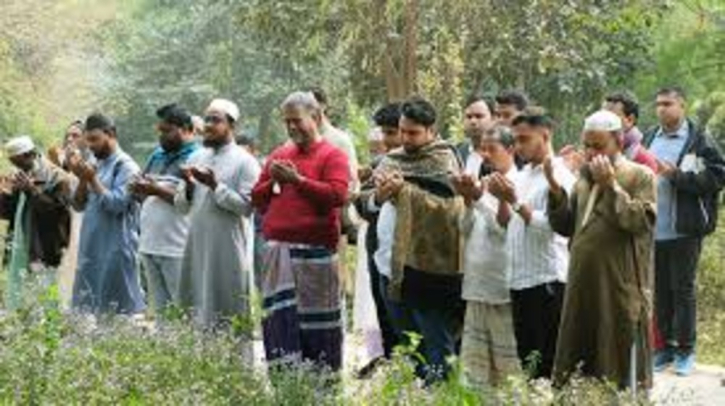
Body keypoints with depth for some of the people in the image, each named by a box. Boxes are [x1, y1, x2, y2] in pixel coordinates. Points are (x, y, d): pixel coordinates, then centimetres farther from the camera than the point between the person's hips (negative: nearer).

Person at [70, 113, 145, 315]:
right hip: (91, 249, 8)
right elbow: (79, 204, 11)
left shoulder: (125, 166, -8)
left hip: (116, 250, -8)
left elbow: (117, 204, -18)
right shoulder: (95, 164, 14)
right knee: (87, 307, 9)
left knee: (120, 310, -6)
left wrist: (92, 180, -14)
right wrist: (82, 179, -5)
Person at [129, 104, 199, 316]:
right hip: (149, 245, 8)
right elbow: (142, 193, 22)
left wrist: (156, 190, -17)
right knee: (160, 310, 14)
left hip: (177, 250, -8)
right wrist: (138, 189, -1)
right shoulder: (157, 155, 18)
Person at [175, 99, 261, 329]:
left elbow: (246, 206, -13)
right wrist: (189, 185, -7)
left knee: (227, 316, -2)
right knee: (195, 311, 8)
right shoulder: (196, 158, 14)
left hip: (227, 249, -6)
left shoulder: (245, 161, -4)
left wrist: (215, 185, -17)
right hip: (196, 247, 6)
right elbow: (181, 205, 13)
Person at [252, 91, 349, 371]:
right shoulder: (279, 155, 19)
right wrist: (272, 181, 1)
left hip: (315, 251, -5)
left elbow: (338, 195, -14)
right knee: (280, 317, 1)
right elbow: (257, 199, 21)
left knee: (316, 318, -1)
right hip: (278, 250, 5)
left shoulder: (332, 155, 2)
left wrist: (297, 179, -12)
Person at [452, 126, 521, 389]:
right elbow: (466, 229, 11)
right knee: (473, 358, 7)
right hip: (476, 286, 7)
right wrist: (468, 201, -5)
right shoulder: (482, 184, 14)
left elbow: (507, 228, -15)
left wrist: (479, 199, -16)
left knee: (506, 362, 0)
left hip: (503, 288, -6)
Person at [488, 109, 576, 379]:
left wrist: (514, 200, -17)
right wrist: (502, 200, -1)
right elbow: (506, 225, 15)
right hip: (520, 279, 8)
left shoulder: (559, 176, -8)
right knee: (526, 358, 14)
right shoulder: (521, 176, 15)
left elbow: (549, 226, -18)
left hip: (547, 280, -8)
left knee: (548, 361, -3)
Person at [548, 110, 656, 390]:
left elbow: (640, 222, -16)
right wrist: (556, 190, -2)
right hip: (582, 286, 6)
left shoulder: (641, 176, -3)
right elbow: (564, 226, 12)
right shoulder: (584, 178, 15)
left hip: (621, 289, -6)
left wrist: (611, 184, -16)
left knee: (621, 374, 0)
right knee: (575, 371, 11)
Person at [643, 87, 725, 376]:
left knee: (683, 290, 1)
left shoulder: (700, 141, -5)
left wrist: (677, 175, -19)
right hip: (653, 230, 5)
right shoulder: (650, 140, 12)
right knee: (660, 291, 11)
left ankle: (685, 350, 10)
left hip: (684, 231, -5)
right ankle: (665, 347, 21)